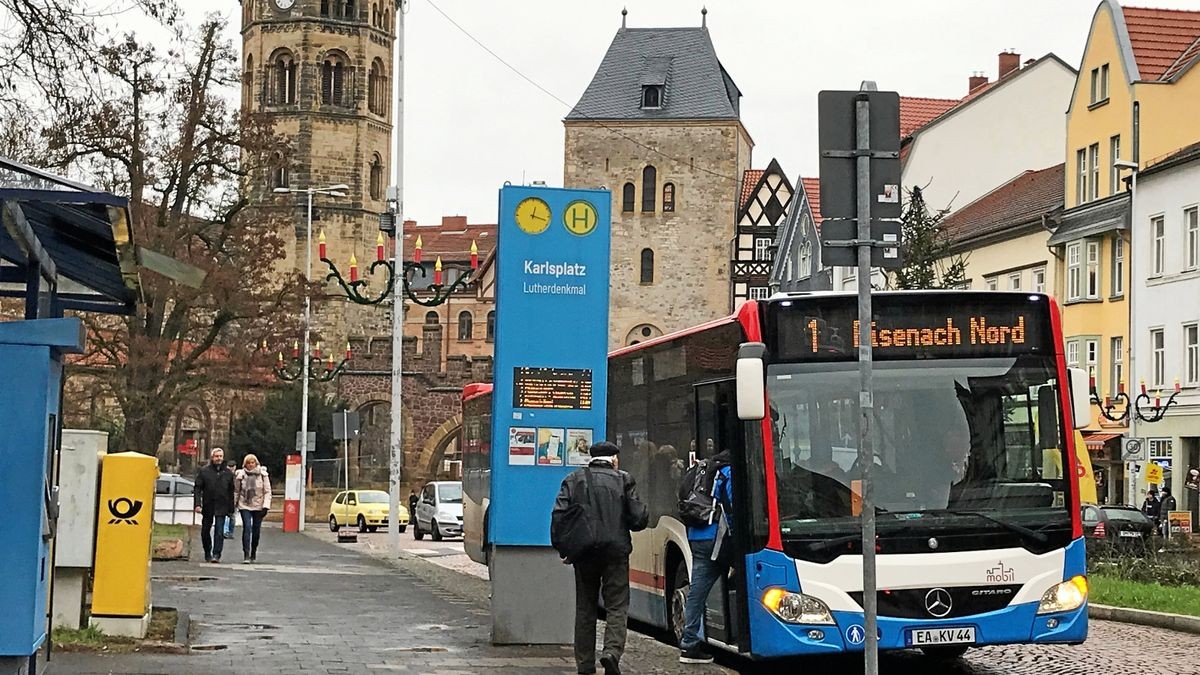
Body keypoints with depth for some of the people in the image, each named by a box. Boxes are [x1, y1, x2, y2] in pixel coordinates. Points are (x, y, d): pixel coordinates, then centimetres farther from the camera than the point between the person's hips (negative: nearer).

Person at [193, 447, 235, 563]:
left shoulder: (228, 473, 7)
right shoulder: (203, 471, 1)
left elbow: (231, 492, 10)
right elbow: (197, 488, -1)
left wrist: (231, 509, 6)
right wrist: (197, 504, -12)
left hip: (221, 507, 0)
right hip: (208, 506, 0)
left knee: (219, 532, -9)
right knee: (205, 531, 10)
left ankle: (216, 554, -8)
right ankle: (207, 553, 25)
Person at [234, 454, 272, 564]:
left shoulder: (262, 474, -1)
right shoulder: (241, 475, 1)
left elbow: (267, 491, 0)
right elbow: (236, 491, 8)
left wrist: (266, 506, -9)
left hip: (258, 506, 1)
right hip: (245, 506, -1)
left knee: (256, 530, 8)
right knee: (247, 528, -15)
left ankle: (253, 554, 25)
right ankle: (246, 555, -16)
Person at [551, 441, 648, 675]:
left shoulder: (574, 480, 4)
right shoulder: (624, 480, 0)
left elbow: (558, 516, -4)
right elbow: (638, 518, -5)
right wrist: (643, 516, 18)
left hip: (583, 551, 2)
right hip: (615, 551, -2)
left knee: (585, 608, 11)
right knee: (617, 606, 2)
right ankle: (612, 651, -21)